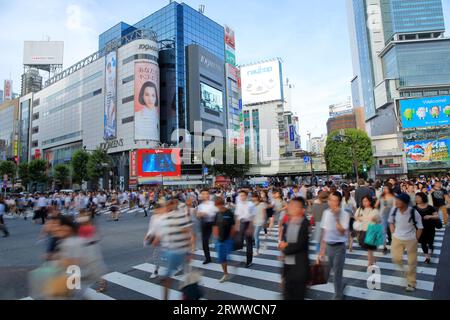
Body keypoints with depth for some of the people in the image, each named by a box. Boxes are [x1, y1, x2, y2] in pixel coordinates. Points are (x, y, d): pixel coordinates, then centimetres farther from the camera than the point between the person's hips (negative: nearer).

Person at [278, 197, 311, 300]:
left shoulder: (306, 224, -14)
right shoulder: (288, 222, 4)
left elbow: (300, 245, -19)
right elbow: (283, 241, 7)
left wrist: (285, 249, -9)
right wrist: (283, 245, -14)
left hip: (299, 266, -6)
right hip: (287, 264, 6)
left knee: (298, 295, 9)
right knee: (287, 294, 17)